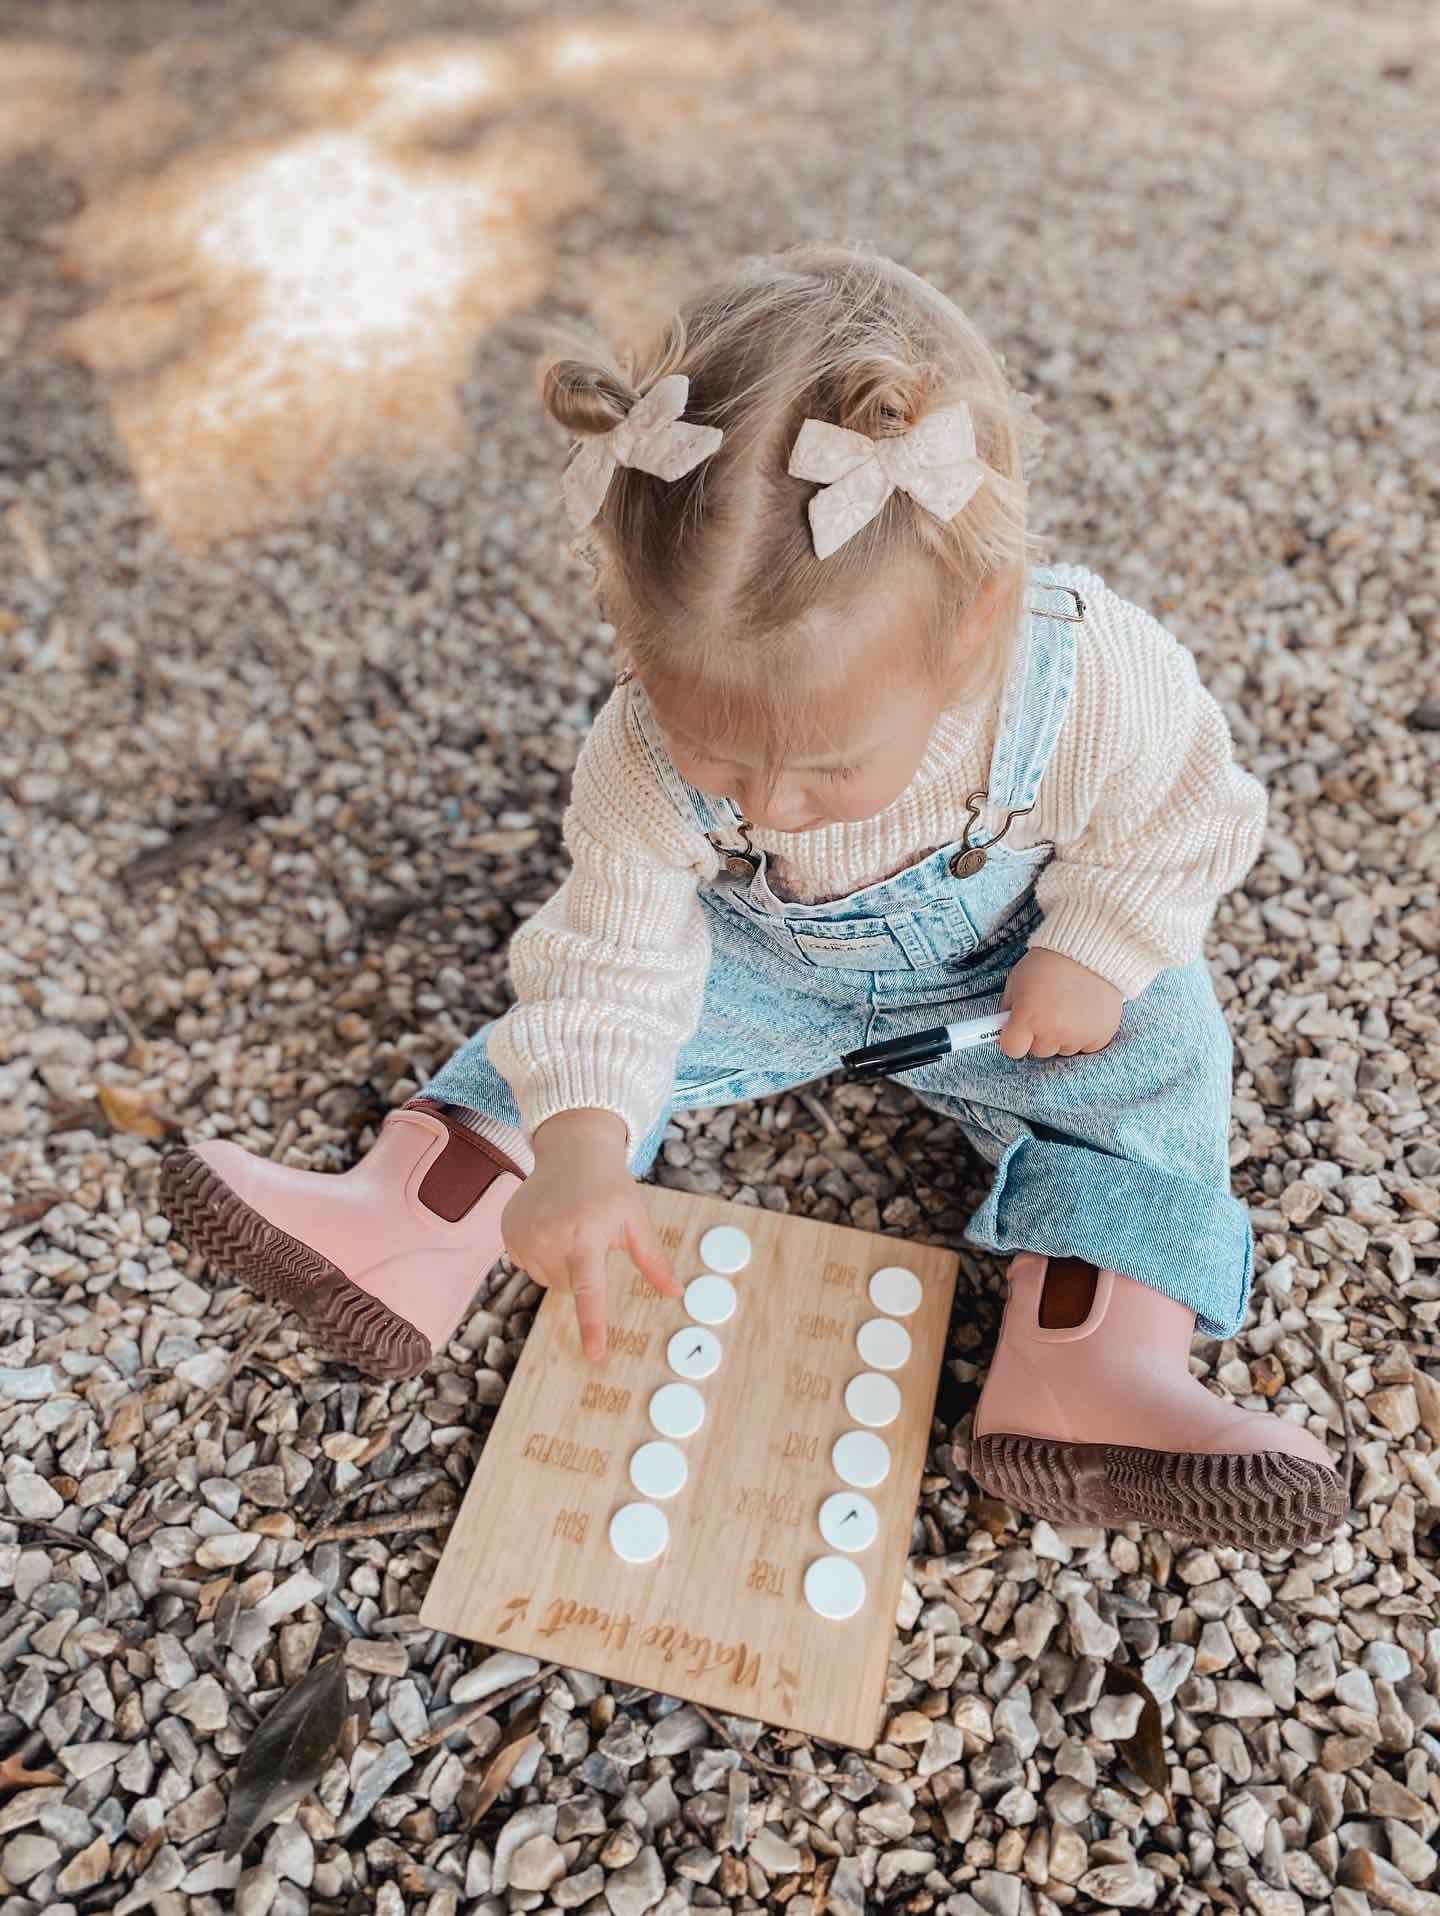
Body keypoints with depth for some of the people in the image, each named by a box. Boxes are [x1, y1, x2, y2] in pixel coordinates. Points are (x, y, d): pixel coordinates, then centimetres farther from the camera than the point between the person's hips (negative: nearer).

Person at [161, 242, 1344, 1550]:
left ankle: (1079, 1358, -26)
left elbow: (1183, 817, -13)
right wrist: (580, 1151, -39)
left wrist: (1095, 953, -24)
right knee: (574, 1007, -12)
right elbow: (614, 957, -27)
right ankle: (419, 1220, -7)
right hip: (756, 968, 1)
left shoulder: (1102, 683, -33)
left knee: (1157, 1042, -19)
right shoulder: (651, 749, -32)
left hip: (1001, 979, 0)